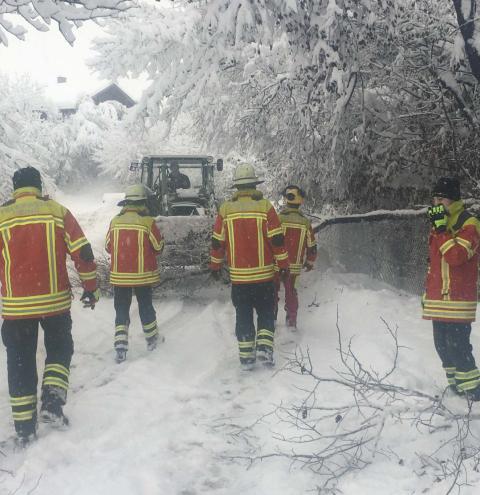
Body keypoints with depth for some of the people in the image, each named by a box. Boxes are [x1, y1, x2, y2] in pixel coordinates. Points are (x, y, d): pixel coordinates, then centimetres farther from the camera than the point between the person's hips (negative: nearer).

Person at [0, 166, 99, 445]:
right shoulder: (58, 212, -1)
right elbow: (83, 253, -4)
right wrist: (91, 287, 7)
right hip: (55, 301, 0)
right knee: (60, 349, 20)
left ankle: (25, 427, 14)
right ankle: (53, 403, 3)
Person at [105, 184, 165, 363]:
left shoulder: (115, 221, -2)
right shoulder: (148, 222, -12)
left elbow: (108, 247, 7)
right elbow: (158, 247, -5)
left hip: (119, 275, 2)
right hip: (142, 274, -2)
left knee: (121, 310, 8)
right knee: (145, 306, 16)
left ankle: (120, 347, -1)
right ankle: (152, 339, 31)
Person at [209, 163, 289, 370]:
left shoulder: (226, 209, -1)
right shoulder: (265, 206, -7)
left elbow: (217, 242, 4)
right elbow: (277, 239, -7)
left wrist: (215, 265, 17)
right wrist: (283, 265, 2)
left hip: (238, 275, 2)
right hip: (263, 274, -1)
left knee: (243, 315, 11)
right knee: (266, 313, 14)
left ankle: (246, 357, 12)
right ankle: (264, 348, 0)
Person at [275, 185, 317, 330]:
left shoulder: (278, 219, -14)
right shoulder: (306, 223, -3)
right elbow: (312, 247, 5)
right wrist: (310, 263, 21)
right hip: (295, 266, 3)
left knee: (273, 291, 15)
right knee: (291, 291, 20)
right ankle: (292, 321, 22)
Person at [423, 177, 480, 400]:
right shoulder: (438, 226, 15)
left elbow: (456, 256, -26)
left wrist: (441, 228, -24)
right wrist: (428, 292, 22)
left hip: (457, 300, -8)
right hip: (438, 299, 8)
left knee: (457, 345, -10)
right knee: (442, 345, 12)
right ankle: (456, 388, 23)